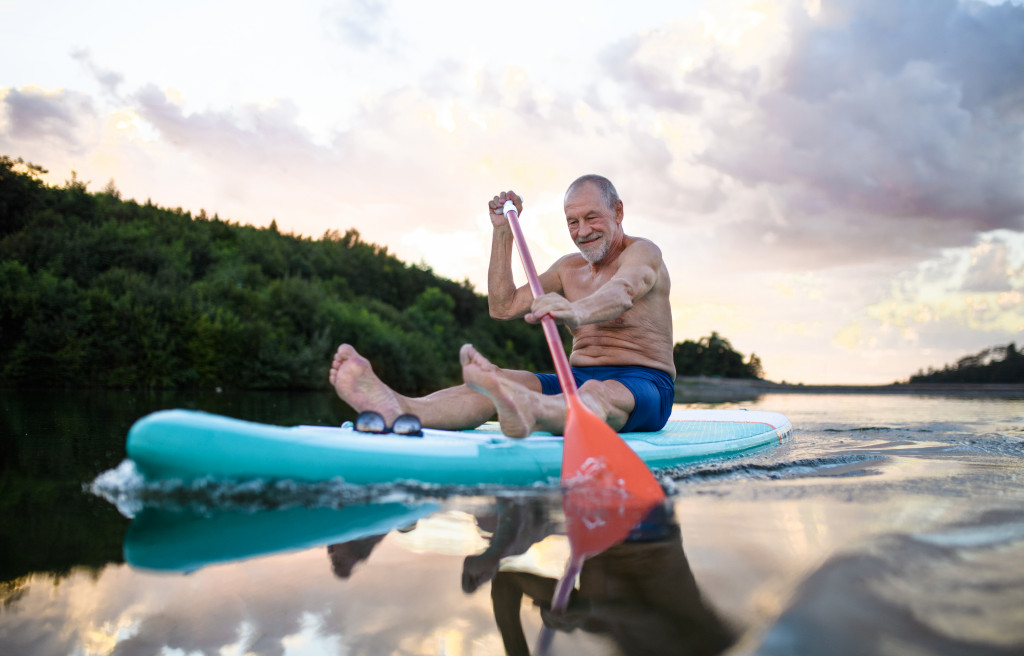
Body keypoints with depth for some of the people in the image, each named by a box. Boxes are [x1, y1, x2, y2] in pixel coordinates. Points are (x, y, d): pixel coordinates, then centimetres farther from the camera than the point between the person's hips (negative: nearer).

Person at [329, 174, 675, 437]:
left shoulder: (643, 252, -3)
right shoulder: (569, 268, 19)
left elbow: (621, 293, -29)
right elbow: (503, 307, 12)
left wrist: (577, 311, -52)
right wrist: (502, 232, 7)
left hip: (645, 383, -5)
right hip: (578, 377, 5)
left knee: (598, 391, -42)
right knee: (506, 380, -25)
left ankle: (527, 412, -78)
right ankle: (401, 409, -52)